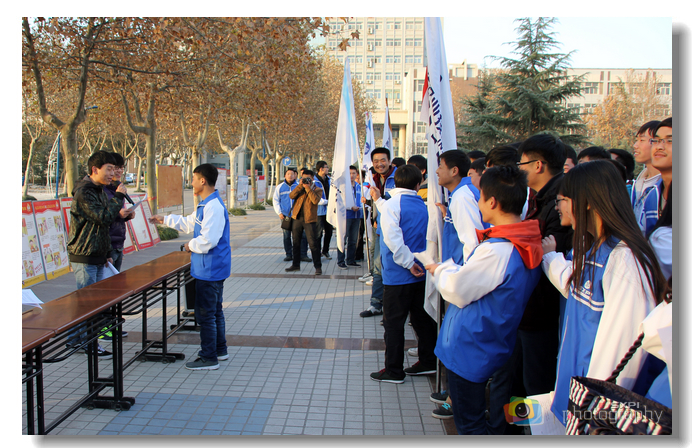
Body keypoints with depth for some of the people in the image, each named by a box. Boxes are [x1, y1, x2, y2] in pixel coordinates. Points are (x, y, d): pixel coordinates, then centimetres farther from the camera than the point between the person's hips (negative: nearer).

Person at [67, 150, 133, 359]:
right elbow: (102, 217, -25)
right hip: (84, 256, -10)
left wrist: (120, 215, 4)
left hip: (97, 255, 10)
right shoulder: (83, 191, -16)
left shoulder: (100, 190, 14)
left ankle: (75, 339, 22)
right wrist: (119, 197, -18)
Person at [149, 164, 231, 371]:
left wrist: (191, 245, -10)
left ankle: (209, 358, 7)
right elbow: (189, 223, 28)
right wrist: (164, 219, 32)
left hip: (209, 270, -11)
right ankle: (220, 350, 30)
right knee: (215, 311, 19)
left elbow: (208, 240, -29)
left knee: (205, 313, -2)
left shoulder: (213, 207, -22)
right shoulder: (206, 205, 12)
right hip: (214, 268, 11)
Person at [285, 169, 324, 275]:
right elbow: (291, 196, -3)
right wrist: (300, 185, -9)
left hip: (309, 220, -5)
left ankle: (318, 266, 0)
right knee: (296, 242, 12)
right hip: (297, 218, 5)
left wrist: (308, 188, -16)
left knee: (313, 243, -7)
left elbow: (316, 200, -18)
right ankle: (296, 264, 24)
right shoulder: (300, 189, 15)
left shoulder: (318, 190, 2)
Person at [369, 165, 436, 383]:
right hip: (420, 274, 6)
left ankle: (393, 371, 10)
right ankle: (428, 361, 26)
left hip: (398, 275, -6)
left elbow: (393, 238, -23)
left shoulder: (393, 204, -11)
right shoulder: (422, 206, 8)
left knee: (393, 323, 3)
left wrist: (408, 262, -15)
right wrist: (378, 200, 35)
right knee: (422, 318, 17)